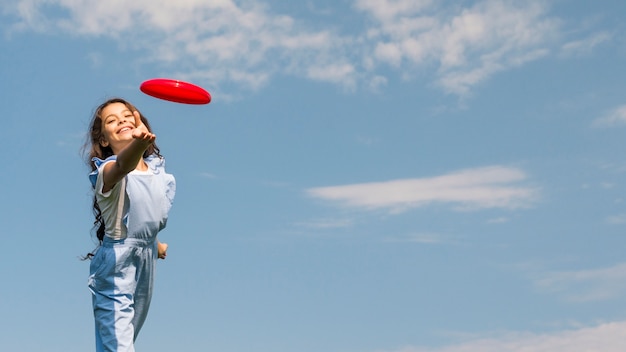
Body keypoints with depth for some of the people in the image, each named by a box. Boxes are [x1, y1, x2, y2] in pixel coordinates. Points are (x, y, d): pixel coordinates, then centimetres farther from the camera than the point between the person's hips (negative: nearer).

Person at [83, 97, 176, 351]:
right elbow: (123, 165, -44)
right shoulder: (108, 171, -18)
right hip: (116, 265, -7)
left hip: (147, 260, 7)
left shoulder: (156, 167, 4)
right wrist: (138, 143, -65)